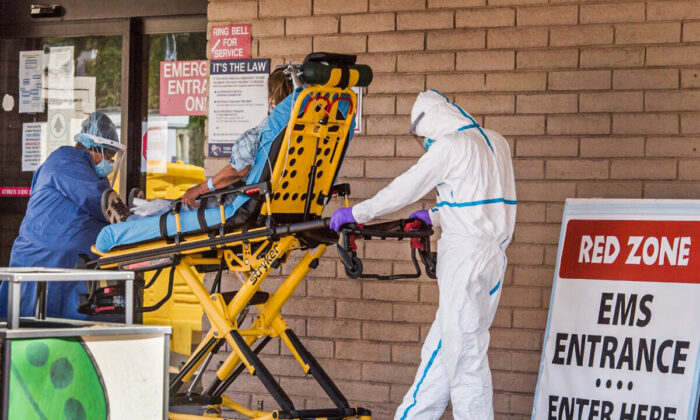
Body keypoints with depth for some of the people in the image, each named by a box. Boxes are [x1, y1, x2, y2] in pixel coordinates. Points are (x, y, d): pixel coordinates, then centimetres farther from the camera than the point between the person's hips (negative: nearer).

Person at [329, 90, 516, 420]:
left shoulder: (450, 145, -10)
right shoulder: (495, 143, 15)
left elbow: (405, 189, -7)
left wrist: (356, 213, 3)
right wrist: (435, 217, 27)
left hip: (466, 258, -9)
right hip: (492, 253, 9)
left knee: (465, 355, -5)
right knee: (440, 349, 14)